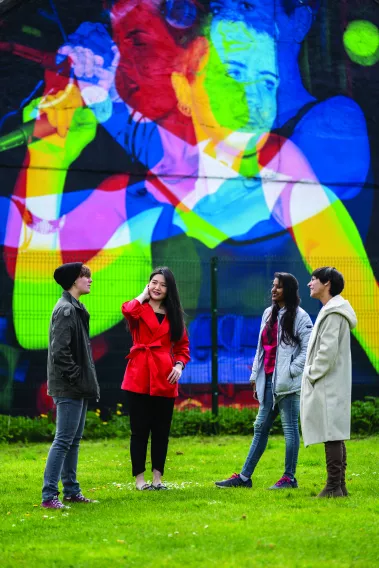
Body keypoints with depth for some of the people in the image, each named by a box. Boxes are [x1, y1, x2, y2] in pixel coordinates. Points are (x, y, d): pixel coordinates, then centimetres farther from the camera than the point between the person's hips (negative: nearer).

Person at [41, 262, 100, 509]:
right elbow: (59, 352, -21)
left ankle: (71, 491, 21)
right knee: (64, 440, -9)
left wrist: (87, 380, 13)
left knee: (74, 440, 14)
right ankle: (49, 495, -8)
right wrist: (76, 377, -17)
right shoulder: (65, 310, -15)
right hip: (69, 388, -10)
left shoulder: (76, 308, 15)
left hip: (78, 387, 10)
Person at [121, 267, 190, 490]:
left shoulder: (174, 315, 12)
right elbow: (128, 311, -24)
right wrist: (143, 296, -5)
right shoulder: (139, 309, 2)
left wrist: (179, 365, -1)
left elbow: (183, 346, 18)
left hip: (165, 378, 3)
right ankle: (139, 478, 8)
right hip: (140, 375, -3)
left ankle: (157, 477, 16)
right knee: (140, 430, 1)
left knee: (161, 430, 7)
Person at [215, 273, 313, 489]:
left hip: (287, 382, -8)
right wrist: (255, 374, 15)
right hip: (268, 380, 8)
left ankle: (289, 477, 5)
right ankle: (245, 476, 14)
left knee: (290, 428, -2)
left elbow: (308, 348, -13)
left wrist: (292, 370, -15)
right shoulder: (269, 313, 16)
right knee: (261, 427, 11)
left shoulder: (299, 316, -7)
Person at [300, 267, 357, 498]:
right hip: (329, 384, 10)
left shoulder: (333, 313, -14)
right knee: (336, 435, 11)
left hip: (328, 384, -10)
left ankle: (334, 487, -11)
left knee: (331, 435, -10)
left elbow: (328, 350, -21)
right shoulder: (330, 310, 18)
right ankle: (340, 486, 15)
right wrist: (312, 373, 14)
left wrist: (313, 375, -12)